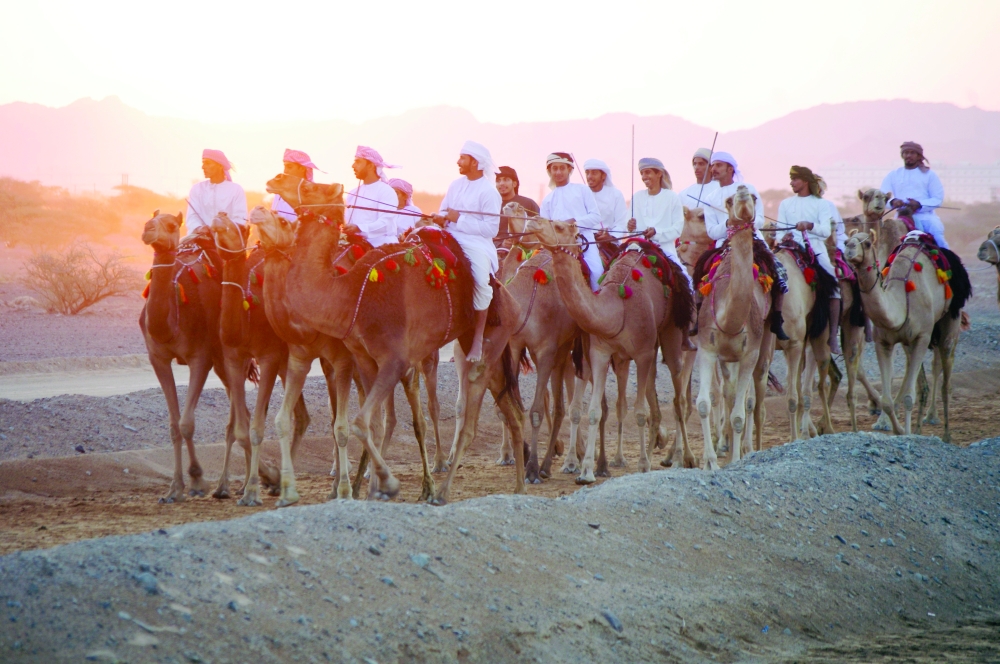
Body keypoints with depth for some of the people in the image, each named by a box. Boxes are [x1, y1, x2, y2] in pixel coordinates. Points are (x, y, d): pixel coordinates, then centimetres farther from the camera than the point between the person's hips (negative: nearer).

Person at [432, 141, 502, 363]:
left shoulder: (489, 192, -5)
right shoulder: (456, 185, 16)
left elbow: (491, 228, -12)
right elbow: (444, 212, 23)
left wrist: (459, 219, -15)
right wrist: (441, 219, -3)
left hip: (476, 243, -7)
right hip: (451, 241, 7)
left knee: (481, 279, -33)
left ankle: (478, 338, -23)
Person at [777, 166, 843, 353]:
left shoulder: (821, 204, 10)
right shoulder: (785, 204, 18)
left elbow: (826, 231, -5)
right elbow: (781, 229, 10)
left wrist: (809, 225, -24)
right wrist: (785, 235, -13)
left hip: (816, 250, -2)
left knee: (833, 282, -23)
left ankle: (833, 334, -19)